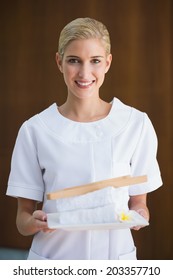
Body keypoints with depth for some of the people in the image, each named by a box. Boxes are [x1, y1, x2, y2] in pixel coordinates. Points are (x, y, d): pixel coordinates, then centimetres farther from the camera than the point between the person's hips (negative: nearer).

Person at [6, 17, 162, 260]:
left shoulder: (137, 124, -7)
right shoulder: (35, 130, -8)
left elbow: (139, 204, 1)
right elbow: (23, 218, -3)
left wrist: (138, 215, -20)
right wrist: (35, 222, -23)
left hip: (115, 255, 1)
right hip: (52, 258, 0)